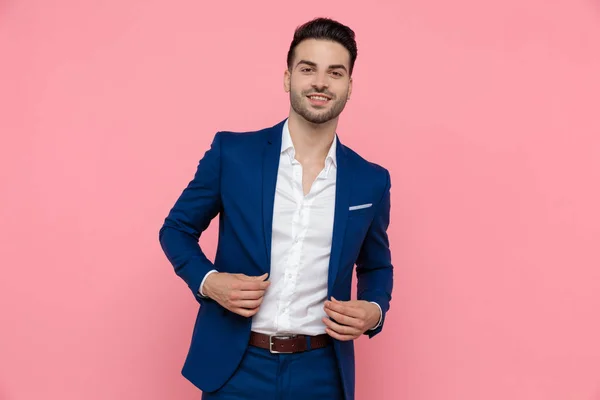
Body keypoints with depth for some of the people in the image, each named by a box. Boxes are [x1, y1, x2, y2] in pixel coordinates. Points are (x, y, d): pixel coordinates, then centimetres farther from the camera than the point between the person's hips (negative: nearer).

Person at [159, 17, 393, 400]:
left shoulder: (371, 181, 0)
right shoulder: (232, 152, -5)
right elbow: (176, 229, 5)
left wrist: (374, 310, -7)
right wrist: (208, 281, -13)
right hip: (236, 367, -1)